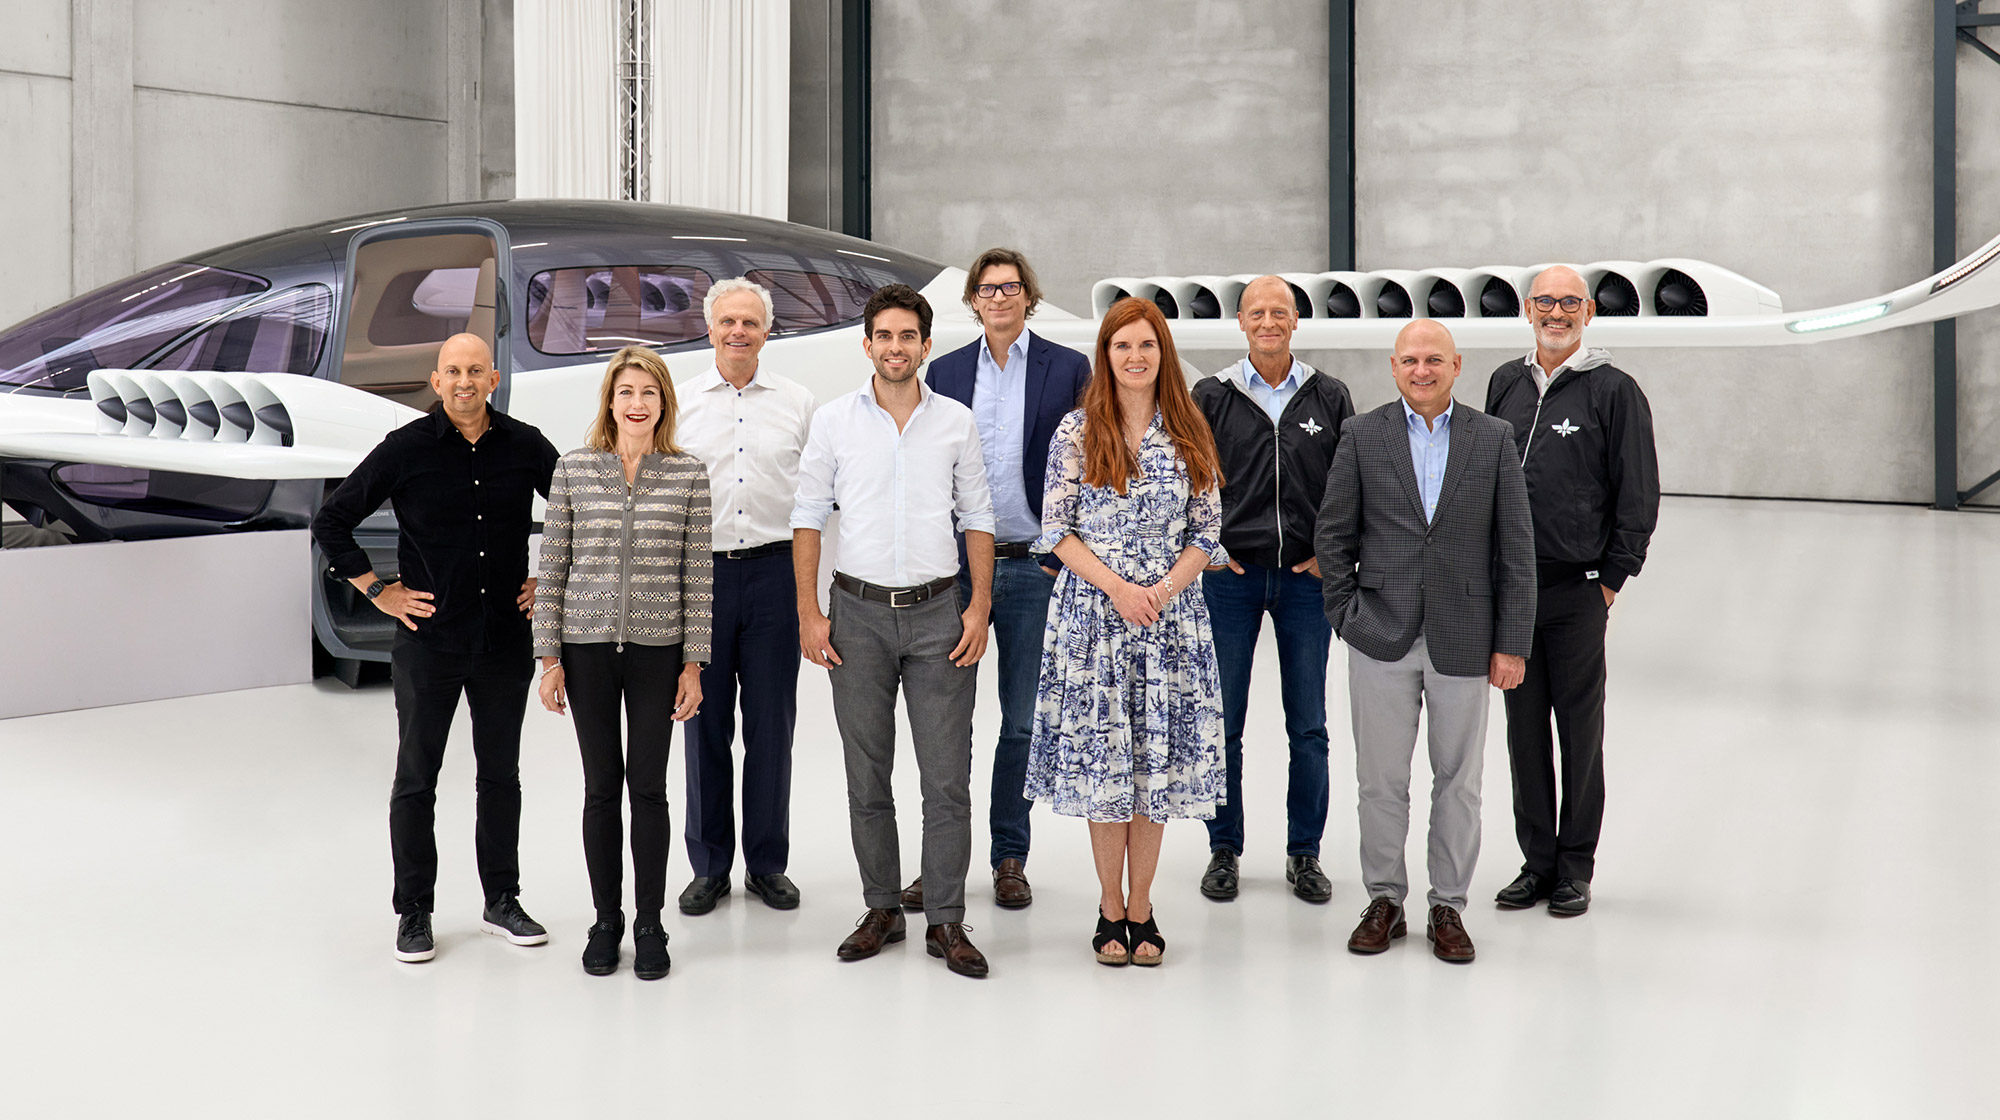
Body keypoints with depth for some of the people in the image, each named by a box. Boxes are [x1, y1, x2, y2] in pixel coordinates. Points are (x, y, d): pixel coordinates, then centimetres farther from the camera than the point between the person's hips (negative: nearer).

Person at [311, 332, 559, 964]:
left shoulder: (526, 447, 1)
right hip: (428, 641, -2)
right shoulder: (406, 449, -5)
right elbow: (330, 522, 0)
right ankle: (414, 911, 16)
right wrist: (377, 591, -3)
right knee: (416, 780, 5)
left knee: (501, 775, 11)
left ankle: (502, 900, 23)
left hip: (506, 642, 2)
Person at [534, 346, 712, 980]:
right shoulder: (574, 469, 2)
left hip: (658, 648, 0)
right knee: (601, 786, 7)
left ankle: (650, 924, 15)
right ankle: (606, 921, 19)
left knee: (649, 786, 4)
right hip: (588, 647, 0)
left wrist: (693, 663, -1)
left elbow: (697, 575, 2)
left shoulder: (689, 474, 1)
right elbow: (552, 569, 4)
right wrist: (550, 657, 1)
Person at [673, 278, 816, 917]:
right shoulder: (679, 403, 8)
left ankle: (768, 864, 15)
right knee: (705, 725, 4)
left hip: (773, 571, 0)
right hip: (700, 571, 0)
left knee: (772, 724, 4)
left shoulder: (797, 403, 8)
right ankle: (709, 867, 14)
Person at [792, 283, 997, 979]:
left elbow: (977, 519, 8)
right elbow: (808, 520, 5)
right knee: (866, 775, 7)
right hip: (860, 613, 0)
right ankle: (882, 910, 19)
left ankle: (946, 922, 6)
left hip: (938, 613, 0)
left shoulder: (956, 421, 5)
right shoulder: (835, 420, 3)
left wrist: (980, 607, -1)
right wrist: (809, 614, -2)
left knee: (948, 776, -2)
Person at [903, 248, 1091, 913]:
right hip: (956, 565, 2)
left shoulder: (1067, 369, 3)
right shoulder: (946, 371, 9)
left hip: (1033, 566, -1)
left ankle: (1010, 857, 18)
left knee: (1023, 721, 6)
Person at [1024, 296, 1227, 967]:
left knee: (1157, 758, 4)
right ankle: (1111, 908, 13)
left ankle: (1141, 908, 15)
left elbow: (1206, 533, 6)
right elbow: (1057, 530, -2)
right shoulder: (1077, 432, 1)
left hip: (1170, 613, 2)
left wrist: (1164, 589, -10)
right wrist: (1117, 586, -13)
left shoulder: (1190, 435, 7)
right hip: (1093, 612, -2)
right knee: (1100, 757, 0)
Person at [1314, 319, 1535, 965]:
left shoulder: (1493, 439, 3)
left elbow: (1515, 548, 2)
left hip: (1463, 639, 0)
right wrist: (1347, 616, -1)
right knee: (1381, 780, 6)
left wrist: (1512, 643, -2)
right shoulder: (1363, 435, 3)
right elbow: (1333, 534, 6)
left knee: (1458, 782, 7)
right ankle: (1384, 900, 20)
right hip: (1381, 640, 0)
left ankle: (1448, 907, 19)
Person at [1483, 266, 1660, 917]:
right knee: (1524, 729, 9)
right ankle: (1537, 860, 19)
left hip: (1578, 591, -4)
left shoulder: (1613, 391, -3)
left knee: (1580, 729, 4)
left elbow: (1639, 495, -2)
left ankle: (1575, 868, 13)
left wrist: (1612, 577, -5)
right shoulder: (1506, 384, 12)